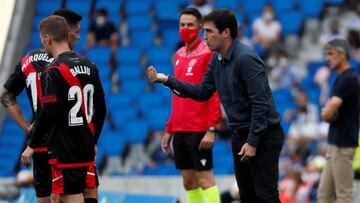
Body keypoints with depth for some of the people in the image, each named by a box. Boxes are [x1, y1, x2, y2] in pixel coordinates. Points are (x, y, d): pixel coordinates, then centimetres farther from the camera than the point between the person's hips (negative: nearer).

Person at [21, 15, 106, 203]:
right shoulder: (89, 67, 9)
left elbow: (48, 113, -18)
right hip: (86, 148, 7)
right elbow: (101, 109, 14)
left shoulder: (54, 71, -13)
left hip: (63, 150, -7)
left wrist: (31, 145, -7)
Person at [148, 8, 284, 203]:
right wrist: (167, 80, 5)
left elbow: (260, 103, -23)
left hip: (264, 135, -9)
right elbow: (203, 92, 13)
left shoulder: (246, 59, -21)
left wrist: (253, 142, -23)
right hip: (240, 135, 9)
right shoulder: (217, 59, 6)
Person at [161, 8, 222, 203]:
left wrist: (211, 129, -18)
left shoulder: (208, 53, -8)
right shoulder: (179, 55, 15)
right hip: (180, 129, 7)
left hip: (199, 131, -7)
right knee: (188, 181, 9)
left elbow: (216, 94, -12)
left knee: (205, 179, -8)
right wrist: (169, 129, 17)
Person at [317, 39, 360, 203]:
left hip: (343, 145, -10)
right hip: (334, 145, 10)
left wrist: (329, 112, 1)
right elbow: (327, 112, 17)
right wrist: (329, 111, -5)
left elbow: (327, 114, -21)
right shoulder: (341, 78, 16)